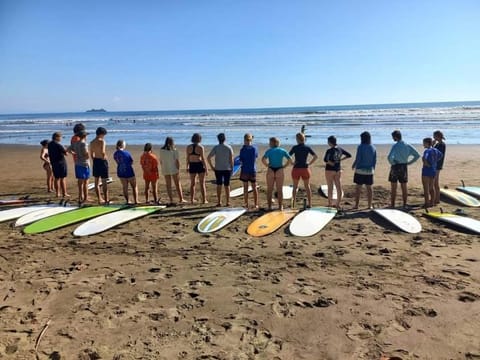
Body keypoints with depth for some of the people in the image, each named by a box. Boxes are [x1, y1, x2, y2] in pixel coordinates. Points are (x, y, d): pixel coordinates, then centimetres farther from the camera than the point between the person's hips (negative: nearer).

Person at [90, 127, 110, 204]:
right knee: (104, 182, 0)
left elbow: (92, 154, 13)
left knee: (97, 181, 11)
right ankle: (106, 199, 4)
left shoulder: (92, 142, 9)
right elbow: (103, 152, -25)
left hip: (95, 161, 7)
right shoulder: (102, 141, -13)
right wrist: (105, 157, -6)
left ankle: (100, 199, 18)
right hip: (102, 161, -7)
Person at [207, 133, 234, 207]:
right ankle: (227, 202, 8)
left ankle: (219, 202, 11)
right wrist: (232, 168, 2)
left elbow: (208, 158, -9)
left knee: (219, 185, 9)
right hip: (227, 169, 0)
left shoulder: (215, 148, -4)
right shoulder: (229, 147, -4)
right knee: (227, 185, 6)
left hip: (218, 169, 0)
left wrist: (211, 166, 0)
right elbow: (231, 159, -7)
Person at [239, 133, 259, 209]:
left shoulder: (243, 149, -10)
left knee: (245, 188, 6)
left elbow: (241, 161, -7)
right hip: (253, 170, 2)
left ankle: (246, 204, 10)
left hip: (245, 170, -2)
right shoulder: (254, 148, -2)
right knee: (254, 187, 9)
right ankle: (256, 204, 13)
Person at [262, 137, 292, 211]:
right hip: (280, 171, 1)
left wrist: (267, 165, -2)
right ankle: (280, 206, 11)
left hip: (271, 171, -1)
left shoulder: (269, 151, -2)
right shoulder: (283, 150, 4)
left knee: (269, 190, 9)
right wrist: (284, 166, 2)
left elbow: (263, 160, -16)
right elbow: (290, 159, -4)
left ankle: (269, 206, 10)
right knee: (279, 190, 8)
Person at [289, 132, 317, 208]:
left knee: (295, 187, 11)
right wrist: (309, 163, 3)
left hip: (296, 169, -1)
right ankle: (309, 203, 12)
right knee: (307, 187, 11)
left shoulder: (295, 147, -7)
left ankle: (293, 203, 14)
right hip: (305, 168, 2)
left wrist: (292, 163, 0)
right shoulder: (307, 148, -1)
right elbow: (315, 156, -3)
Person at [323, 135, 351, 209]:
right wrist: (340, 159, 7)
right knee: (339, 187, 8)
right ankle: (338, 204, 12)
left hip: (330, 170, -5)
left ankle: (330, 204, 11)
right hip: (338, 170, 6)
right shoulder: (340, 149, 3)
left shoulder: (329, 151, -16)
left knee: (330, 187, 4)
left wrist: (331, 163, -12)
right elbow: (349, 155, 12)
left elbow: (325, 160, -28)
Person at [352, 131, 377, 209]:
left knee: (358, 188, 3)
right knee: (369, 188, 9)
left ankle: (356, 205, 4)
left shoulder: (360, 147, -11)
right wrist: (373, 169, 16)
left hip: (360, 170, -4)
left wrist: (353, 165, 4)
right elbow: (374, 160, 6)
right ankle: (370, 205, 11)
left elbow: (358, 159, -14)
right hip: (369, 171, 4)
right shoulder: (373, 148, 4)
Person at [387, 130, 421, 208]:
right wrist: (409, 163, 8)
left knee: (393, 188, 4)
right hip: (404, 167, 5)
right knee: (404, 187, 12)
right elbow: (417, 155, 5)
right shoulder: (408, 146, 2)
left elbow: (389, 157, -27)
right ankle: (404, 205, 17)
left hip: (395, 167, -5)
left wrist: (392, 163, -9)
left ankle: (392, 205, 9)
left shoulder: (395, 146, -14)